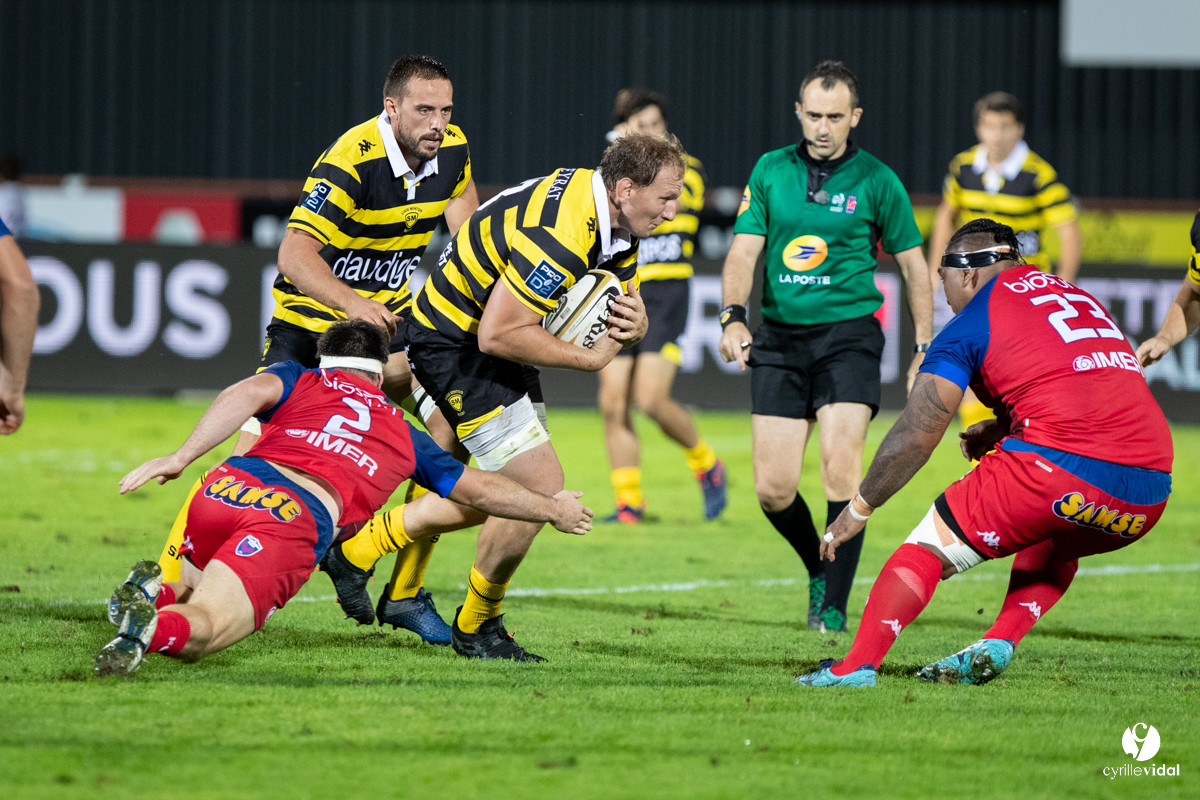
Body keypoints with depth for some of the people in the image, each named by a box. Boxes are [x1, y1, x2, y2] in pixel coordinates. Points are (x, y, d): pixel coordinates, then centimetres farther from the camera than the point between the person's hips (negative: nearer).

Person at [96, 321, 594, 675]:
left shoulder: (300, 382, 29)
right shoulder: (403, 434, 32)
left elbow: (248, 393, 6)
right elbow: (481, 489, 38)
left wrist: (182, 457, -3)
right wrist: (554, 510, 54)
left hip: (230, 485, 2)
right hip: (300, 522, -2)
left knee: (189, 592, 30)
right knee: (198, 632, -8)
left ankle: (155, 593, -7)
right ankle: (154, 628, -44)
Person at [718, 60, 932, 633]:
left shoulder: (876, 181, 0)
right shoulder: (770, 171, 6)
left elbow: (913, 265, 7)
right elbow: (743, 251, 2)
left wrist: (925, 347, 2)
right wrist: (733, 316, -16)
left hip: (848, 333, -3)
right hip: (779, 337, 3)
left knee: (840, 466, -20)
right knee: (773, 490, -3)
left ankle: (833, 606, -12)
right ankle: (818, 569, 26)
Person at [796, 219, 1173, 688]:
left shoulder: (970, 326, 7)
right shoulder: (1078, 298, 26)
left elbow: (914, 439, 7)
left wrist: (859, 508, 18)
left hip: (1061, 466, -6)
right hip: (1150, 492, 6)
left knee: (930, 545, 7)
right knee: (1055, 542, 36)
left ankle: (857, 667, -5)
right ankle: (999, 646, 18)